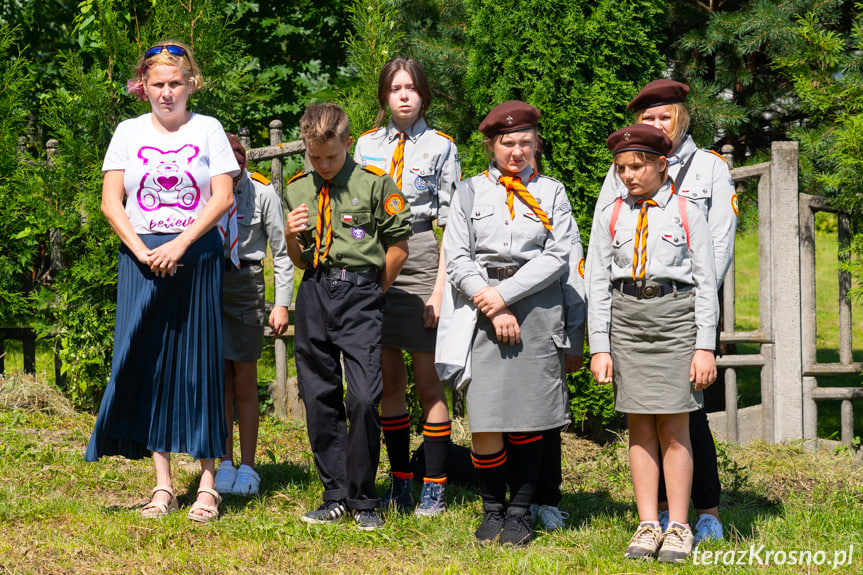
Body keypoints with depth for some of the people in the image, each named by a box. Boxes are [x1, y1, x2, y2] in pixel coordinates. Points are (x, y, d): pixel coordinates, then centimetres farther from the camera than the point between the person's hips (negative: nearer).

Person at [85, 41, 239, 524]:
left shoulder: (208, 130, 4)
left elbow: (223, 198, -3)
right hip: (142, 258, 2)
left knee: (198, 362, -2)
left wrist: (180, 245, -14)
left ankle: (209, 482, 2)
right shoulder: (129, 132, 8)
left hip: (197, 256, -2)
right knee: (149, 363, -1)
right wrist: (141, 250, -11)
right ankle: (163, 484, 4)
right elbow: (111, 201, 3)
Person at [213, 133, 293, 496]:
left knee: (245, 383, 0)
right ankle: (225, 463, 10)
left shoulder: (262, 193, -3)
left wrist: (282, 303, -2)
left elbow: (282, 252, 2)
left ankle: (247, 467, 7)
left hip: (245, 283, -2)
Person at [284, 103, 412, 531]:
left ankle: (363, 499, 0)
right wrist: (292, 237, -2)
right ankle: (335, 495, 14)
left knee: (363, 398, -12)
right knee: (319, 398, 5)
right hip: (313, 294, 5)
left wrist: (372, 292, 5)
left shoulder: (375, 184, -2)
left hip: (360, 292, -5)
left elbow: (398, 246, 2)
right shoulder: (298, 189, 12)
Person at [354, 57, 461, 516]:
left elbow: (450, 224, -1)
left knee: (427, 379, -2)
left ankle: (435, 487, 3)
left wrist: (440, 289, -9)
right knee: (389, 379, 6)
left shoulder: (440, 147, 3)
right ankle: (400, 482, 14)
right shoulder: (366, 145, 12)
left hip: (421, 261, -3)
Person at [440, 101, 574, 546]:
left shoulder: (552, 193, 10)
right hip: (482, 312, 0)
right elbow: (456, 259, 3)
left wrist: (505, 294, -11)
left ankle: (521, 512, 13)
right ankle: (492, 509, 11)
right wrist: (493, 308, -8)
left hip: (536, 311, 0)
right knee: (484, 424, -6)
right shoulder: (470, 192, 10)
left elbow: (557, 257, -1)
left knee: (527, 420, 1)